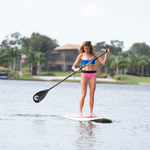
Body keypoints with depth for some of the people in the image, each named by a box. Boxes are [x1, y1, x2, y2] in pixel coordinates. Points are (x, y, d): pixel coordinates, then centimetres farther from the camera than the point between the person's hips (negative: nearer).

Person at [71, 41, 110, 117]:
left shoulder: (94, 54, 10)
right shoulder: (81, 55, 4)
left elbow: (103, 63, 5)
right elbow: (73, 66, 3)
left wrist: (106, 54, -4)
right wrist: (76, 69, -20)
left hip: (93, 74, 2)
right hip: (84, 74, -2)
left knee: (92, 94, -1)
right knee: (84, 94, -10)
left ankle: (91, 112, 5)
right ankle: (80, 112, -6)